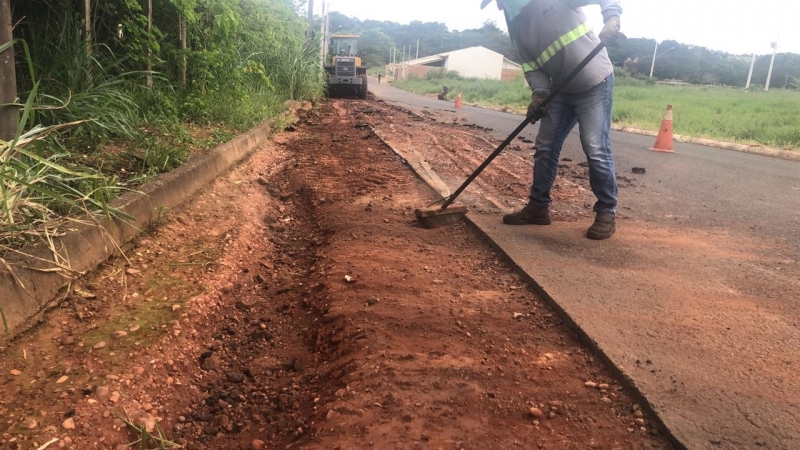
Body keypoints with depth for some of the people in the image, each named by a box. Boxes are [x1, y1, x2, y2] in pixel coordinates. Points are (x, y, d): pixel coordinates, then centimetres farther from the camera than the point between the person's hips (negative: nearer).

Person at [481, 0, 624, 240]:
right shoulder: (517, 25, 7)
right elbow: (531, 65, 3)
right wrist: (539, 93, -15)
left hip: (594, 84, -7)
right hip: (560, 91, 7)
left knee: (596, 150, -8)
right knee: (545, 149, 8)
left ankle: (607, 213, 6)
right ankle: (538, 207, 21)